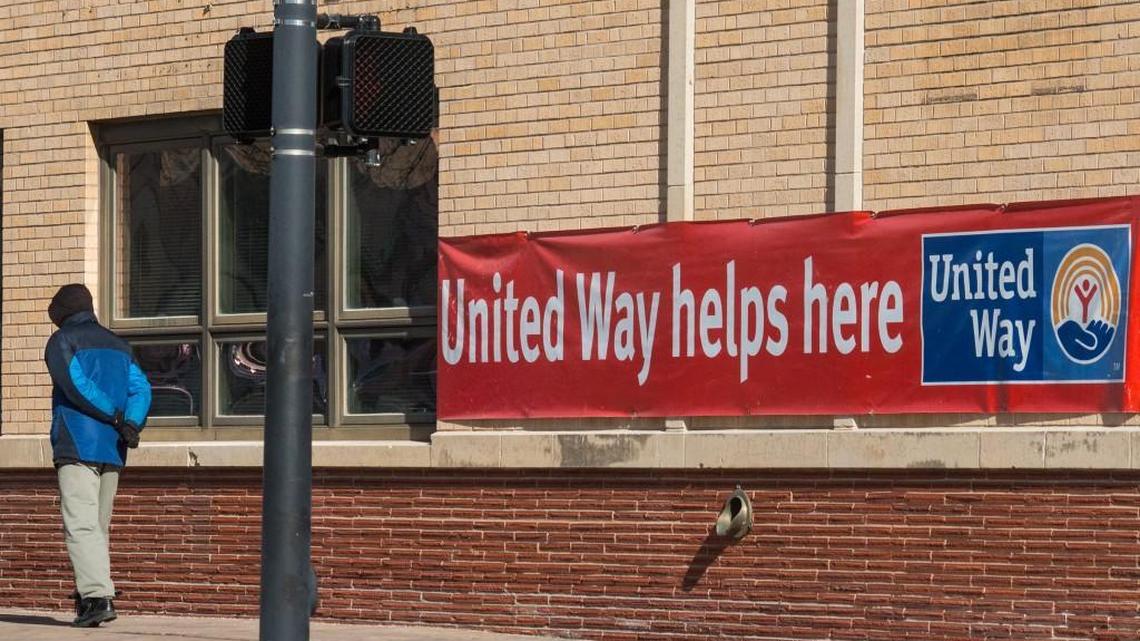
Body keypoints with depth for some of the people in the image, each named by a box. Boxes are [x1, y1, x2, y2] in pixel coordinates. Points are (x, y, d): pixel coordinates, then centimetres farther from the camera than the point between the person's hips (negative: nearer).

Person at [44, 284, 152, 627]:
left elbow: (75, 383, -14)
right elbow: (141, 389, 7)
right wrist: (131, 422, -9)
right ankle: (93, 594, 15)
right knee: (98, 527, 15)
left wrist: (116, 417, -14)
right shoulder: (119, 346, 21)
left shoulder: (61, 342, 2)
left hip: (77, 447, -7)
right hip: (112, 450, 7)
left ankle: (98, 596, -25)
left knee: (80, 525, -13)